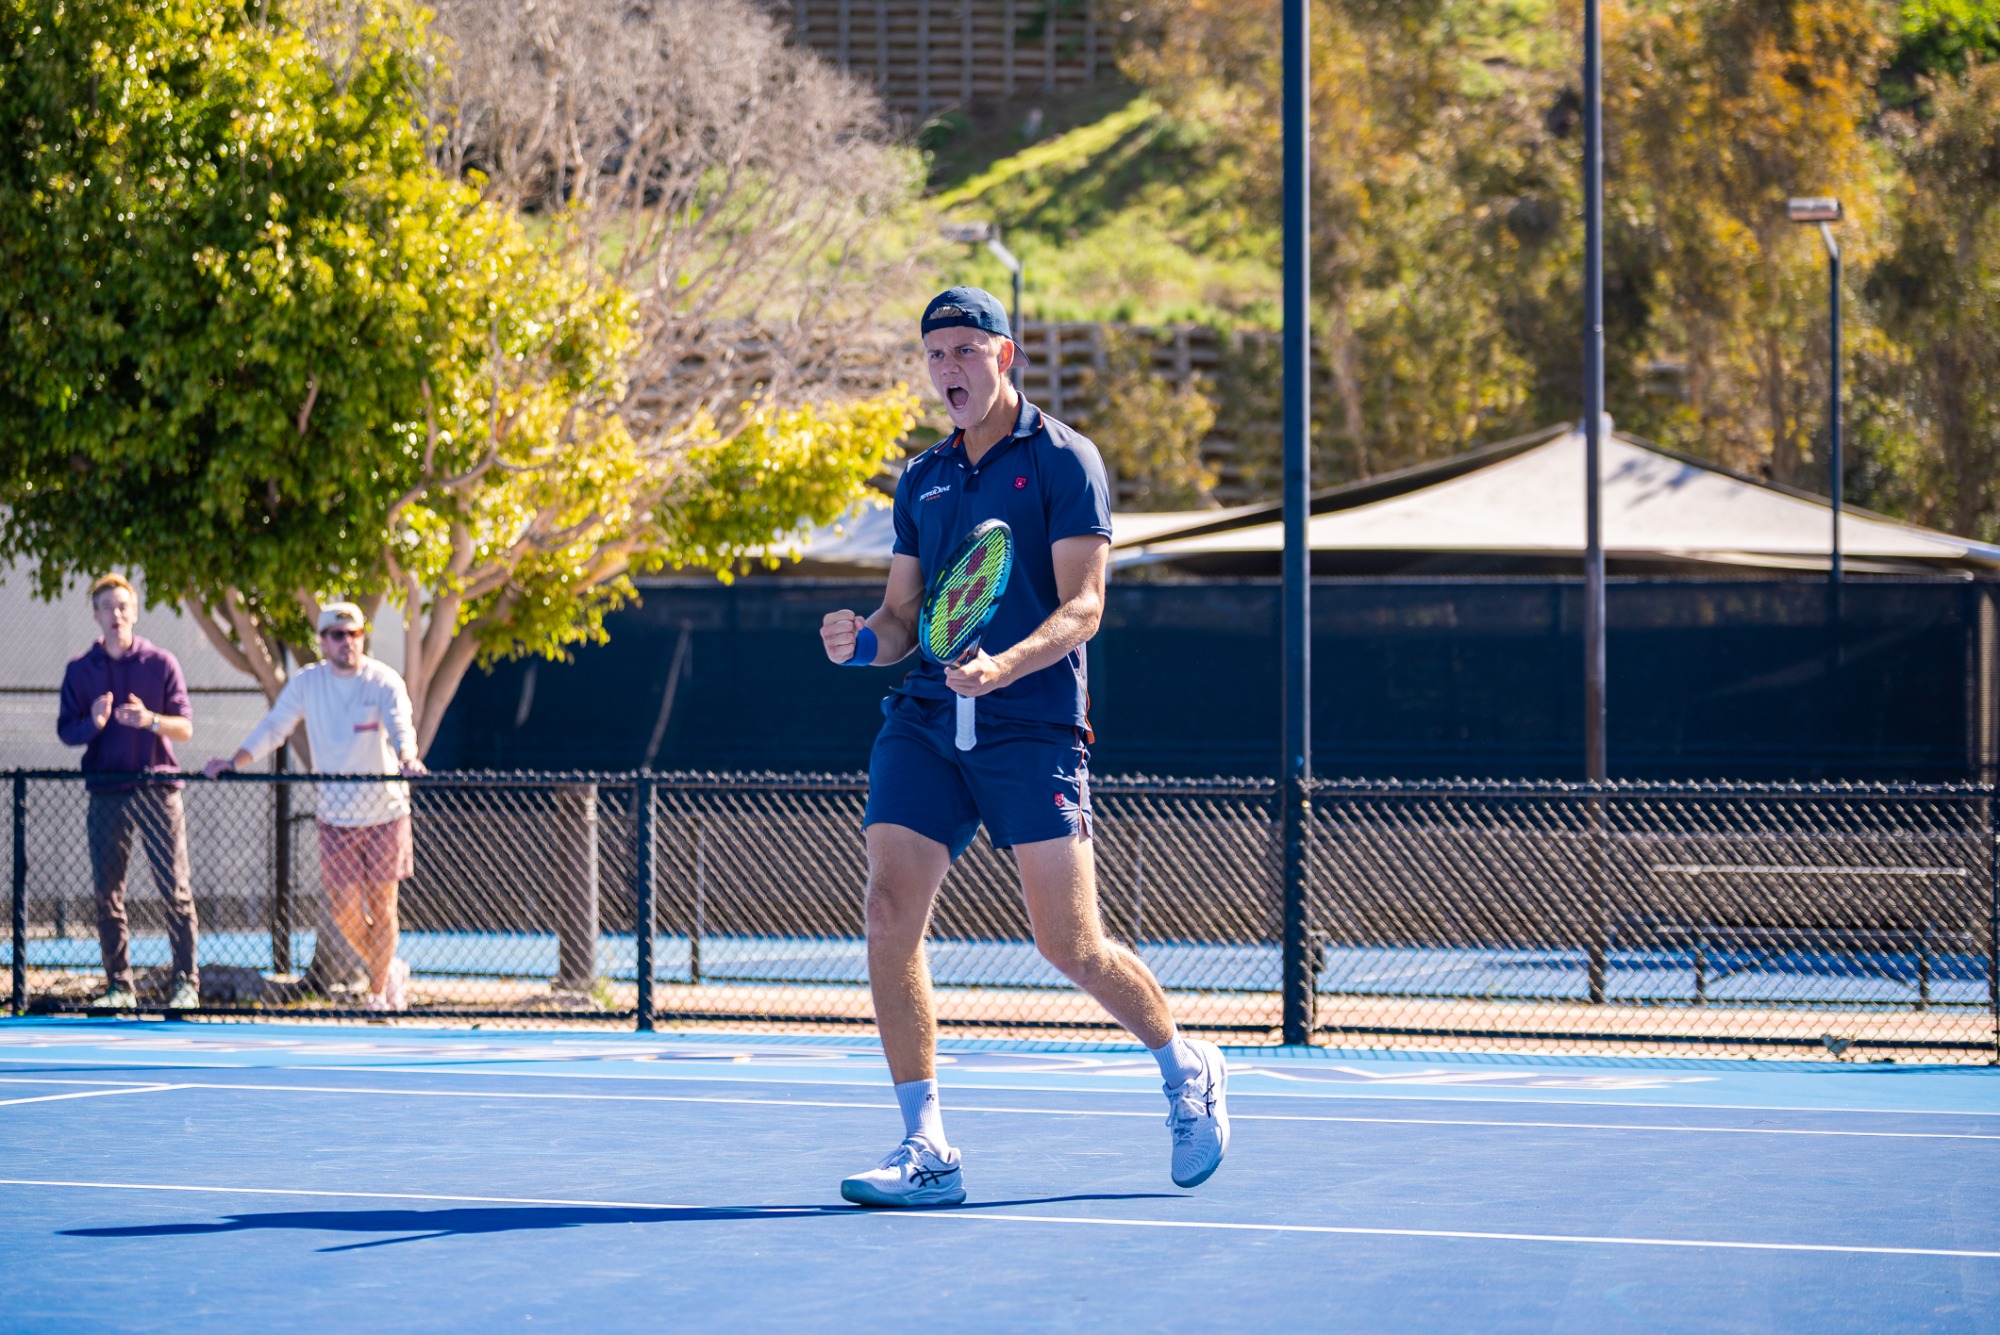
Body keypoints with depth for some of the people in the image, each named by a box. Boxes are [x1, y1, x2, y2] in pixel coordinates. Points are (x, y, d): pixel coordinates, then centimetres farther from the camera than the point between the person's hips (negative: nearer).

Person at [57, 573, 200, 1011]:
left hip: (158, 789, -2)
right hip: (106, 793, 2)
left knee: (175, 890, -5)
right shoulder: (80, 670, 9)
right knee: (107, 895, 2)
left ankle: (186, 983, -1)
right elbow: (66, 730, 5)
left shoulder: (161, 663, 4)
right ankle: (119, 986, 9)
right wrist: (93, 723, -17)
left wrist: (151, 720, -19)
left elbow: (185, 727, 1)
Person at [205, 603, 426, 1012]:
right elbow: (273, 728, 3)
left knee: (381, 905, 0)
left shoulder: (384, 681, -9)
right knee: (345, 910, 0)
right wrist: (234, 763, -11)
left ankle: (379, 991, 16)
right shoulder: (306, 682, 1)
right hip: (335, 817, 3)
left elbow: (401, 726, -24)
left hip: (384, 812, -3)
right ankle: (390, 971, 26)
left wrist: (406, 758, -45)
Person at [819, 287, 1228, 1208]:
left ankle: (1185, 1070, 23)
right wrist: (863, 638, -6)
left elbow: (1082, 605, -8)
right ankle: (926, 1150, -7)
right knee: (890, 912, -11)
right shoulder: (921, 481, 17)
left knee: (1069, 945, -5)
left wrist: (1004, 665, -25)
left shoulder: (1062, 460, 0)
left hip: (1030, 725, -5)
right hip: (924, 720, 5)